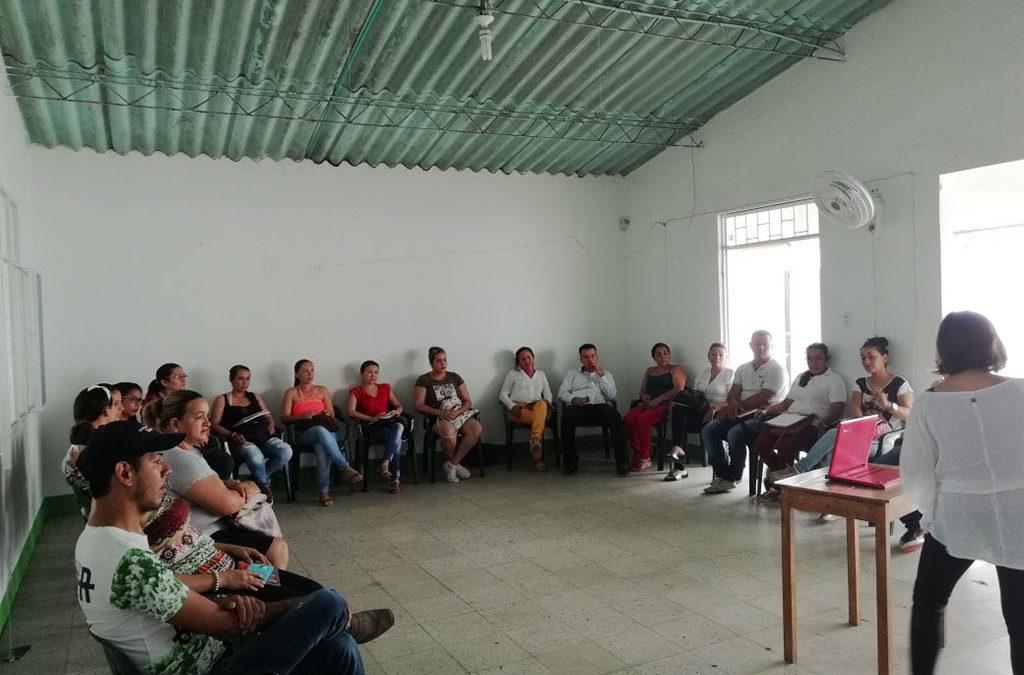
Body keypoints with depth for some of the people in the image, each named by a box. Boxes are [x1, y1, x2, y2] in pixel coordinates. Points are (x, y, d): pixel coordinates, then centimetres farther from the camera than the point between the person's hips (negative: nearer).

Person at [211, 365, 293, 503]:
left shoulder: (255, 397, 29)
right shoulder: (222, 400, 15)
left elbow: (267, 416, 29)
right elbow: (214, 424, 4)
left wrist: (270, 423, 4)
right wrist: (232, 435, -13)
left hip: (263, 435, 5)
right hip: (242, 440, -4)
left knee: (286, 451, -28)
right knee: (256, 457, -40)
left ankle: (258, 479, -2)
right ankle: (265, 486, -7)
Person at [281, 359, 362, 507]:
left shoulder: (322, 390, 21)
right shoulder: (291, 393, 13)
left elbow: (332, 414, 17)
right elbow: (284, 418, 2)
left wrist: (327, 415, -8)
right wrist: (303, 416, -16)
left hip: (326, 430, 2)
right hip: (304, 433, -2)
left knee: (322, 446, -38)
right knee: (321, 430, -40)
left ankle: (324, 492, -42)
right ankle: (346, 468, -44)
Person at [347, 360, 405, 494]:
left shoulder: (386, 388, 26)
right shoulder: (356, 392, 13)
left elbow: (399, 406, 24)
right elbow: (351, 412, -3)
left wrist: (397, 411, -2)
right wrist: (372, 418, -14)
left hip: (389, 423, 3)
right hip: (371, 427, -3)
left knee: (398, 427, -37)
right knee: (396, 438, -35)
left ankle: (385, 464, -43)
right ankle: (396, 478, -35)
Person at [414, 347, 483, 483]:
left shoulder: (455, 377, 17)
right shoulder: (423, 380, 7)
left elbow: (468, 401, 13)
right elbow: (418, 405, -4)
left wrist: (458, 411, -9)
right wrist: (440, 412, -17)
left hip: (460, 414, 4)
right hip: (438, 418, -4)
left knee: (477, 428, -29)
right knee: (448, 430, -39)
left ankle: (452, 464, -16)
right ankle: (456, 464, -10)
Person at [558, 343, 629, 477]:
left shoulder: (606, 374, 25)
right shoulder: (573, 374, 26)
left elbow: (611, 395, 8)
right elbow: (562, 393, 12)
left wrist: (601, 375, 1)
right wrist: (573, 399, -10)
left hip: (601, 406, 0)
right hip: (578, 407, 0)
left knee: (616, 417, -34)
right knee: (567, 417, -35)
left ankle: (622, 461, -28)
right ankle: (571, 461, -23)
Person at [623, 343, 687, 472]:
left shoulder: (675, 369, 11)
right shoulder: (649, 371, 29)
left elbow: (679, 389, -6)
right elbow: (642, 391, 25)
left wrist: (658, 400, -14)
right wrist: (645, 397, -1)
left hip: (666, 404, -5)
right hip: (648, 404, 5)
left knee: (643, 419, -35)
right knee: (628, 419, -27)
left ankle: (645, 458, -25)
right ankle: (636, 454, -20)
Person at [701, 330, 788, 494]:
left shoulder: (777, 370, -3)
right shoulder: (743, 369, 19)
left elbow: (763, 398, -14)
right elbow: (733, 394, 8)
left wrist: (738, 406, -13)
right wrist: (733, 404, -17)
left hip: (763, 415, -7)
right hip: (741, 414, 7)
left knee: (735, 433, -32)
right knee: (708, 430, -12)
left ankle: (732, 478, -13)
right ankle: (722, 475, -11)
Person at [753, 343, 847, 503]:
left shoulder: (835, 379, 5)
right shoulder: (801, 377, 27)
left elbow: (837, 410, -7)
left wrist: (822, 423, -27)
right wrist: (766, 412, 13)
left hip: (812, 425, -6)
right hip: (788, 422, 7)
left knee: (784, 445, -33)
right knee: (760, 442, -19)